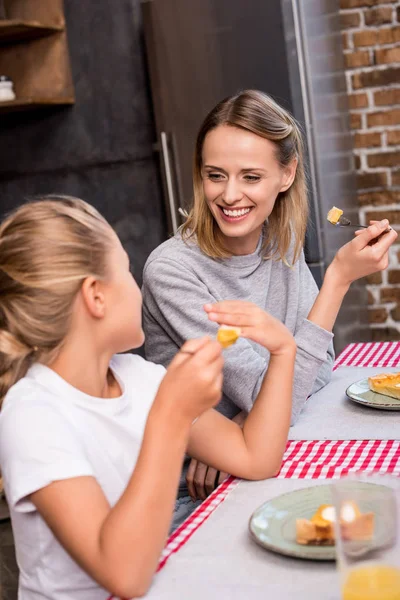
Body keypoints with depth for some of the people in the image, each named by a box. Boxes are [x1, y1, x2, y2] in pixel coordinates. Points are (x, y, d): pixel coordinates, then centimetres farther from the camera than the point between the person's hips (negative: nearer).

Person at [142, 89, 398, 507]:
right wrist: (338, 279, -27)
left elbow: (319, 361, 0)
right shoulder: (172, 270, -21)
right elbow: (276, 401, -22)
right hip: (192, 494, -5)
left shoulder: (282, 240, -1)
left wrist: (243, 424, -17)